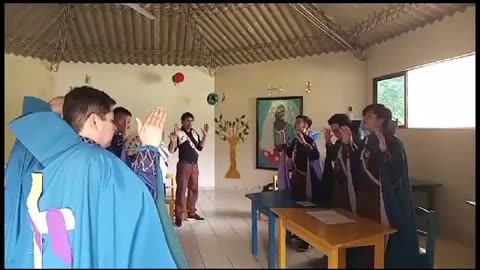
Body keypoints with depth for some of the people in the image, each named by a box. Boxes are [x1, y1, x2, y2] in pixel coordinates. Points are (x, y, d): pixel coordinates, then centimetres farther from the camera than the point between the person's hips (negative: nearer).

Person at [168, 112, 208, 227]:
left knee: (194, 189, 12)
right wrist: (173, 140, -33)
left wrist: (205, 135, 5)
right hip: (184, 164, -7)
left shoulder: (194, 133, 10)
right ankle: (179, 216, 1)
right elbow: (171, 150, -14)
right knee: (181, 189, -6)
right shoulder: (178, 133, -9)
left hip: (194, 164, 7)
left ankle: (191, 213, 24)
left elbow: (200, 147, 15)